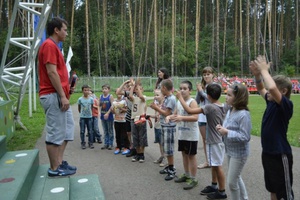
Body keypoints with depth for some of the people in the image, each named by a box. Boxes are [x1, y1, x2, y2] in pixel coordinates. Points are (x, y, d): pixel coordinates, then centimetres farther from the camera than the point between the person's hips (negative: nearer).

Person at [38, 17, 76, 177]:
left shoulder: (53, 46, 21)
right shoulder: (49, 45, -10)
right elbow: (51, 72, -19)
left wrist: (66, 90, 14)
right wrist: (62, 96, -20)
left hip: (58, 96, 11)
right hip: (53, 96, -11)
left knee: (66, 129, 15)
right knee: (55, 132, -3)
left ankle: (59, 162, 24)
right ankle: (54, 169, 7)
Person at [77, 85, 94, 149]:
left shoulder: (91, 99, -1)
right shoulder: (80, 99, -4)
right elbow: (79, 108, 7)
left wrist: (90, 113, 8)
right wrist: (81, 113, 9)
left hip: (89, 117, 1)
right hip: (82, 117, -1)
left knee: (90, 131, 6)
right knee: (82, 131, 4)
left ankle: (91, 143, 16)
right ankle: (83, 144, 13)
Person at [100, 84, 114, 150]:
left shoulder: (110, 96, -9)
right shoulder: (101, 96, 6)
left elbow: (112, 106, -15)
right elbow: (99, 105, 14)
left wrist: (107, 113, -22)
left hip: (109, 115, -5)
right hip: (103, 115, 5)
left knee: (110, 131, 5)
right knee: (105, 131, 13)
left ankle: (110, 144, 13)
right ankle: (106, 143, 21)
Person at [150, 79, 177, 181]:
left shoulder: (171, 99, -17)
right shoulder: (166, 98, 10)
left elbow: (167, 113, -19)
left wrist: (156, 107, -13)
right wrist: (156, 108, 0)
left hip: (169, 126, -9)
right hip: (164, 125, 9)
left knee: (169, 148, -2)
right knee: (166, 148, 16)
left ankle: (172, 170, 9)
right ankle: (169, 167, 27)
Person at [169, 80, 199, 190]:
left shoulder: (192, 102, -17)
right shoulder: (179, 101, 7)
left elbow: (195, 117, -28)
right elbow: (176, 114, 17)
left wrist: (181, 118, -39)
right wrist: (170, 116, -6)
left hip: (191, 135, -8)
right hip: (182, 134, 8)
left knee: (191, 155, 2)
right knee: (184, 154, 18)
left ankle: (193, 179, 14)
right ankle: (186, 175, 34)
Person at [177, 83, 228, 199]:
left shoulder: (209, 107, -23)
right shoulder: (224, 107, 0)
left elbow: (189, 111, -26)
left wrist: (180, 98, -16)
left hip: (214, 141, -9)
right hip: (219, 140, 9)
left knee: (218, 166, 2)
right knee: (214, 165, 20)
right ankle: (214, 186, 34)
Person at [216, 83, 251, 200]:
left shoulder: (243, 114, -24)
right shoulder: (230, 111, 2)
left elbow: (245, 137, -26)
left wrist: (227, 132, -27)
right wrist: (221, 128, -6)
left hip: (239, 153, -9)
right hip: (230, 150, 9)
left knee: (232, 181, 3)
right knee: (237, 178, 24)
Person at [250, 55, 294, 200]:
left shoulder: (287, 105, -20)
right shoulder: (271, 102, 2)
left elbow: (272, 88, -39)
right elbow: (261, 89, 20)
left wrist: (264, 70, -24)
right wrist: (257, 75, 1)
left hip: (280, 155, -8)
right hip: (268, 153, 8)